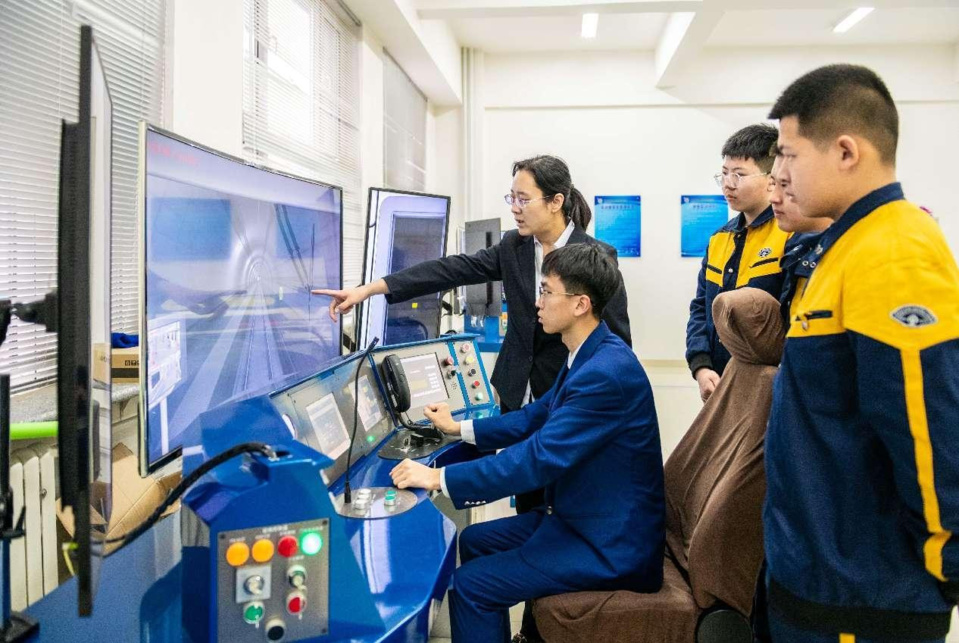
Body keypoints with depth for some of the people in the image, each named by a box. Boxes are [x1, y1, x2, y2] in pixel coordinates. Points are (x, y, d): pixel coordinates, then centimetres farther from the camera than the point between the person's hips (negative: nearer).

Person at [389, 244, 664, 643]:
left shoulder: (607, 372, -28)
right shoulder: (590, 355, 5)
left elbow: (539, 458, -30)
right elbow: (537, 417, 17)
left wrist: (439, 478, -27)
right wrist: (460, 428, 17)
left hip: (611, 542, -10)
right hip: (579, 516, 10)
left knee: (471, 586, -12)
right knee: (474, 543, 15)